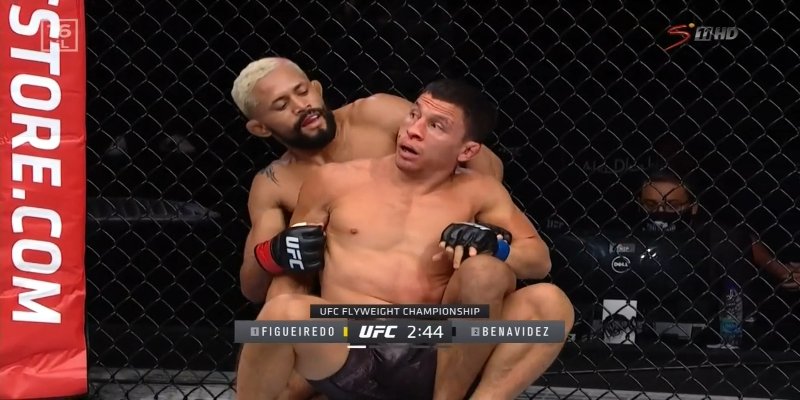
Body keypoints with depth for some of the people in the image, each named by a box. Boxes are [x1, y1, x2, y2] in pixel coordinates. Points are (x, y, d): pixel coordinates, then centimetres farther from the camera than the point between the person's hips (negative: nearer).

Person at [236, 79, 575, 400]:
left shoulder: (476, 193, 12)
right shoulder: (335, 181, 11)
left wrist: (493, 245, -13)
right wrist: (276, 255, -6)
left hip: (431, 364, 1)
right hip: (346, 360, 0)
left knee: (550, 303, -23)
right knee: (284, 313, -36)